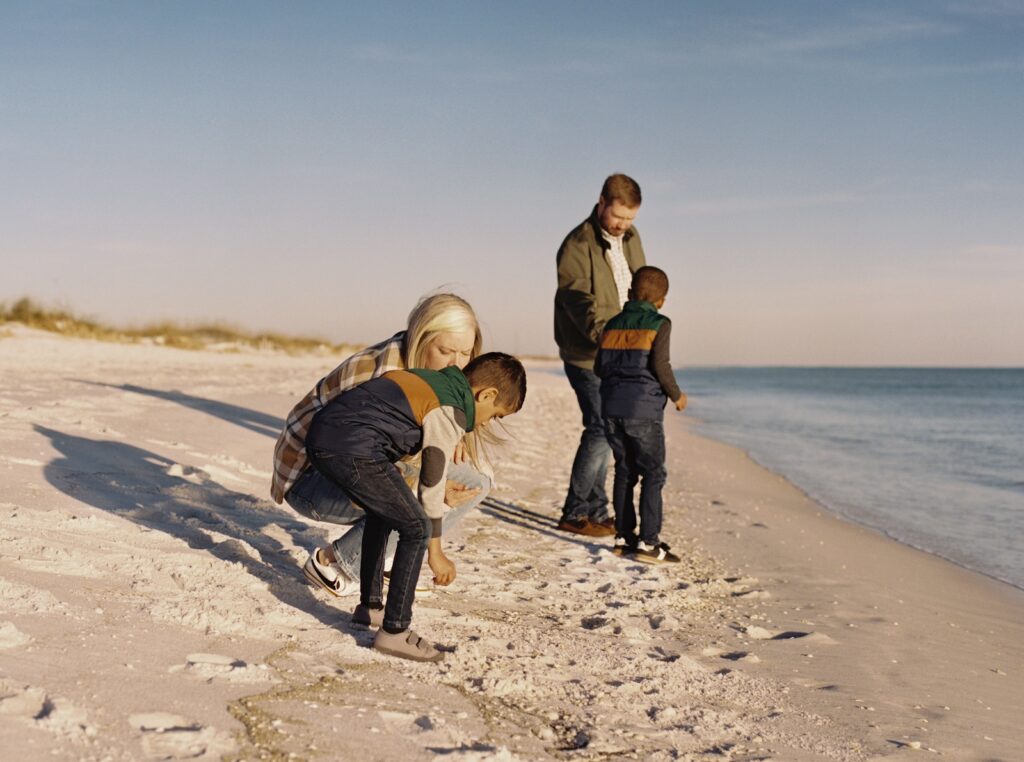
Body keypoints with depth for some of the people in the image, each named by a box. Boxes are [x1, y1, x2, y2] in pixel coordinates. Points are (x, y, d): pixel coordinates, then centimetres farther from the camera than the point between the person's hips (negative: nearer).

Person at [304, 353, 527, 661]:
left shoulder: (433, 380, 23)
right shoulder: (451, 413, -1)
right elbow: (432, 483, 0)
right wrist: (435, 552, 8)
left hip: (320, 434, 10)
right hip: (351, 450, -10)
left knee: (383, 512, 28)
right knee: (417, 528, -3)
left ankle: (369, 606, 36)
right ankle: (394, 631, -1)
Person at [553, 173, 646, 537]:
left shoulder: (630, 239, 10)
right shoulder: (577, 245, -15)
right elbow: (581, 303, -24)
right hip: (587, 355, -8)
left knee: (604, 430, 11)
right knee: (601, 428, -12)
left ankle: (595, 511, 20)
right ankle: (575, 513, -3)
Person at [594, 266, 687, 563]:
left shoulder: (613, 324, 13)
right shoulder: (660, 324, -2)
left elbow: (600, 367, 11)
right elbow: (660, 365, -13)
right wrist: (676, 395, 2)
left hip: (612, 407, 6)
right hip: (644, 409, -5)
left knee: (625, 471, 13)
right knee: (653, 473, -1)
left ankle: (623, 536, 16)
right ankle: (648, 542, -5)